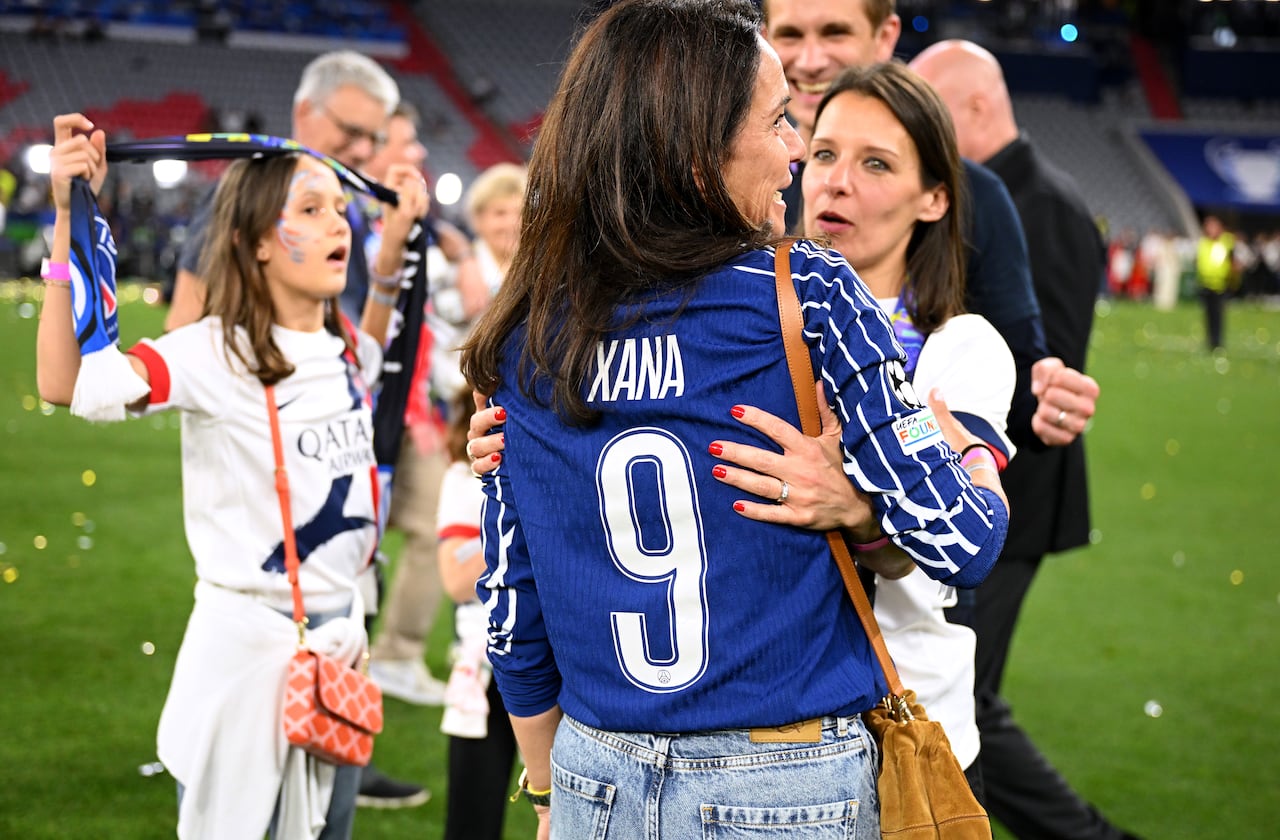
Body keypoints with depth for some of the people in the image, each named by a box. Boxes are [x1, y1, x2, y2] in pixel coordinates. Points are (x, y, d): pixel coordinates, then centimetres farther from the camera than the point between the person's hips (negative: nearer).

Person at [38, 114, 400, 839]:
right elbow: (68, 382, -30)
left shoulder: (348, 349, 4)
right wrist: (71, 219, -34)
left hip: (339, 637, 7)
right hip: (246, 640, -6)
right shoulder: (220, 354, -17)